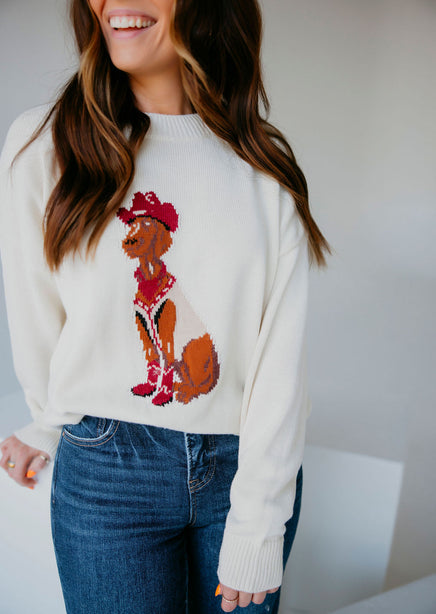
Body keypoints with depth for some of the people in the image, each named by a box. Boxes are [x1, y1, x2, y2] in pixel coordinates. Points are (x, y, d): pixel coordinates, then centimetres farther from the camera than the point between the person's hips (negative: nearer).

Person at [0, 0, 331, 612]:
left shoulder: (267, 166, -4)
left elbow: (281, 353, -8)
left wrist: (256, 526, -9)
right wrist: (50, 429, 15)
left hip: (253, 463, 2)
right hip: (105, 471, -1)